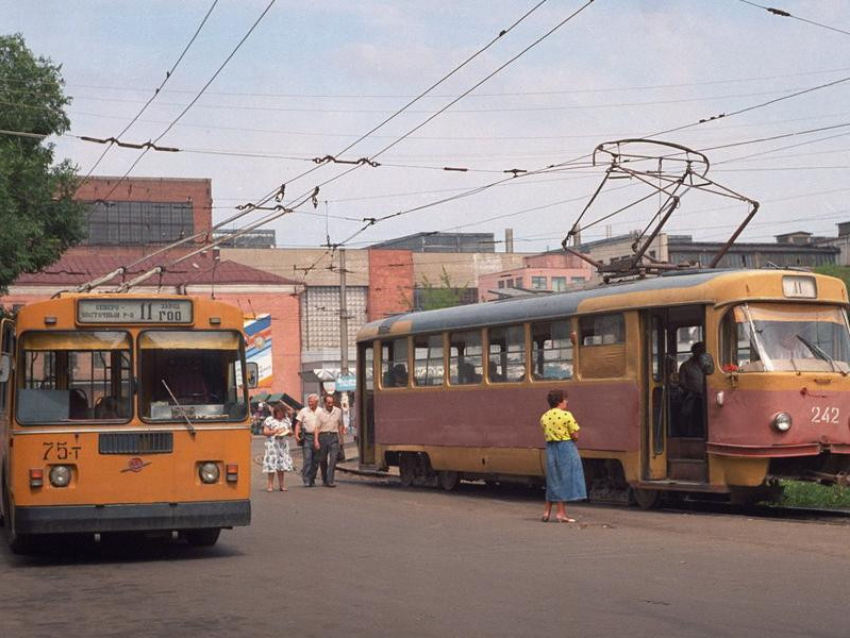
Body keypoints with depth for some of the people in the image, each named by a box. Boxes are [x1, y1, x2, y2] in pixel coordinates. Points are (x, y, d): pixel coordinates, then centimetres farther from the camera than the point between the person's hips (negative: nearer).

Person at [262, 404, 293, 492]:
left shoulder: (287, 420, 14)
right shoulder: (269, 420, 1)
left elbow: (291, 433, 17)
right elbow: (265, 432, -4)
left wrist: (287, 432, -5)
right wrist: (275, 431, -15)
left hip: (283, 445, 4)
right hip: (272, 444, -4)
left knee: (282, 464, 3)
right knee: (271, 464, -7)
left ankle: (281, 484, 9)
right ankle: (270, 484, -3)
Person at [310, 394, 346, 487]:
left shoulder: (338, 411, 6)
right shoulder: (320, 412, 0)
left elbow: (340, 425, 16)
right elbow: (317, 428, -2)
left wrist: (341, 438, 16)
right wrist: (316, 440, -10)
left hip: (334, 436, 0)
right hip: (323, 436, 0)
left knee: (333, 459, -11)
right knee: (322, 460, 8)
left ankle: (330, 481, -13)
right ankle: (324, 479, 25)